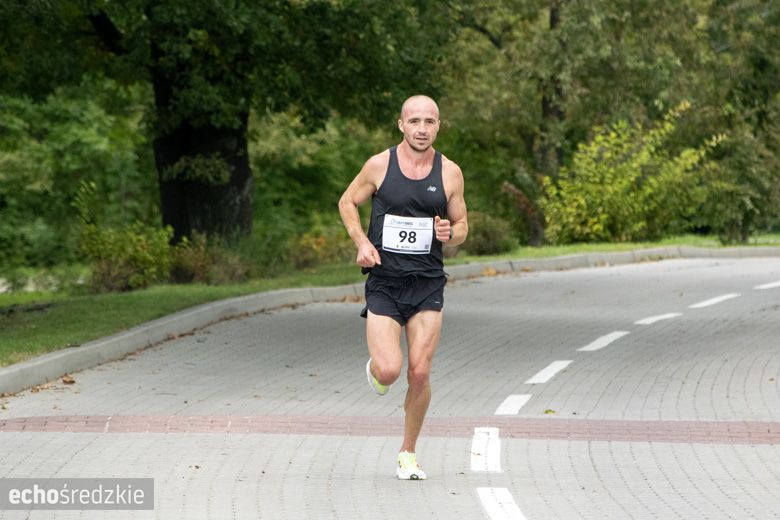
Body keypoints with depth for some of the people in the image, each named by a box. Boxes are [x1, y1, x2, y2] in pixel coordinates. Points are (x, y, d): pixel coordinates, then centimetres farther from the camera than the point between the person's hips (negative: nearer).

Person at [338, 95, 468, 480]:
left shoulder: (450, 173, 2)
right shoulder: (379, 165, -2)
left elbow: (461, 226, 12)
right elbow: (347, 203, 12)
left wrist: (449, 233, -12)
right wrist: (362, 242, -5)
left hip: (427, 284, 1)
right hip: (384, 281, -1)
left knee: (419, 372, -6)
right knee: (389, 371, -15)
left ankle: (408, 453, 13)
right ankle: (375, 365, 24)